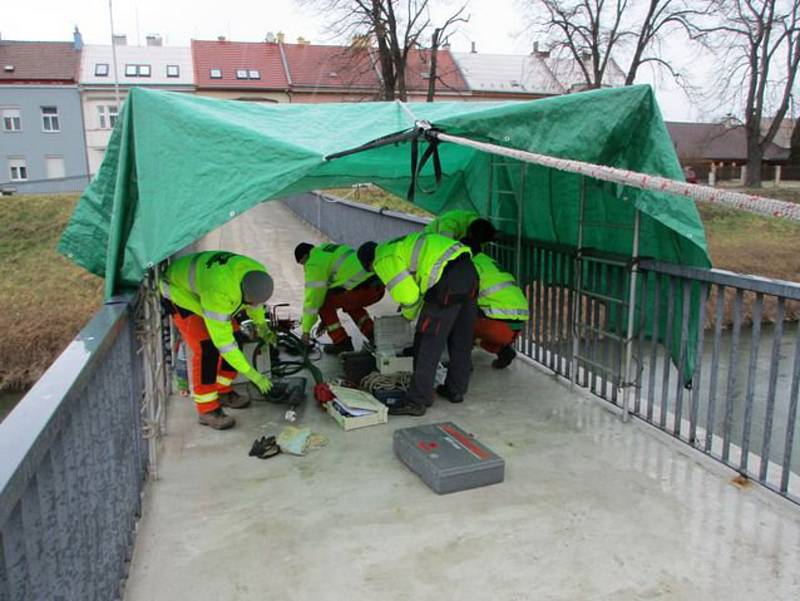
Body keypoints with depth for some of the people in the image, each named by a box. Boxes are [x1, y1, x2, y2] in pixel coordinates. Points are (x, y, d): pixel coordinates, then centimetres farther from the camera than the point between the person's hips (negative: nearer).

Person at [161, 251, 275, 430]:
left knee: (236, 338, -2)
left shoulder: (259, 276, -23)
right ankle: (207, 410, -10)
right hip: (180, 292, -7)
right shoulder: (219, 293, -44)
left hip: (202, 284, 8)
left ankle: (222, 392, 15)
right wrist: (252, 375, -34)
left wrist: (262, 325, 4)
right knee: (206, 349, -20)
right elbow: (223, 340, -38)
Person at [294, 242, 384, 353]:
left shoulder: (314, 263, 0)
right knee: (349, 303, 34)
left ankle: (342, 344, 7)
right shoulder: (331, 250, 29)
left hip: (364, 289, -9)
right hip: (379, 286, 9)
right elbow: (332, 286, 34)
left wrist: (306, 329, 11)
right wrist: (326, 321, 37)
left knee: (323, 303, 5)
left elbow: (313, 296, 1)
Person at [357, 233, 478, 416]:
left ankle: (417, 400, 2)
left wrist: (409, 314, 16)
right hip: (469, 270, 9)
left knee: (428, 342, -2)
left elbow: (408, 295, -6)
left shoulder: (384, 259, 2)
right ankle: (456, 389, 31)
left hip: (448, 280, -9)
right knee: (461, 340, 18)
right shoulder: (401, 244, 29)